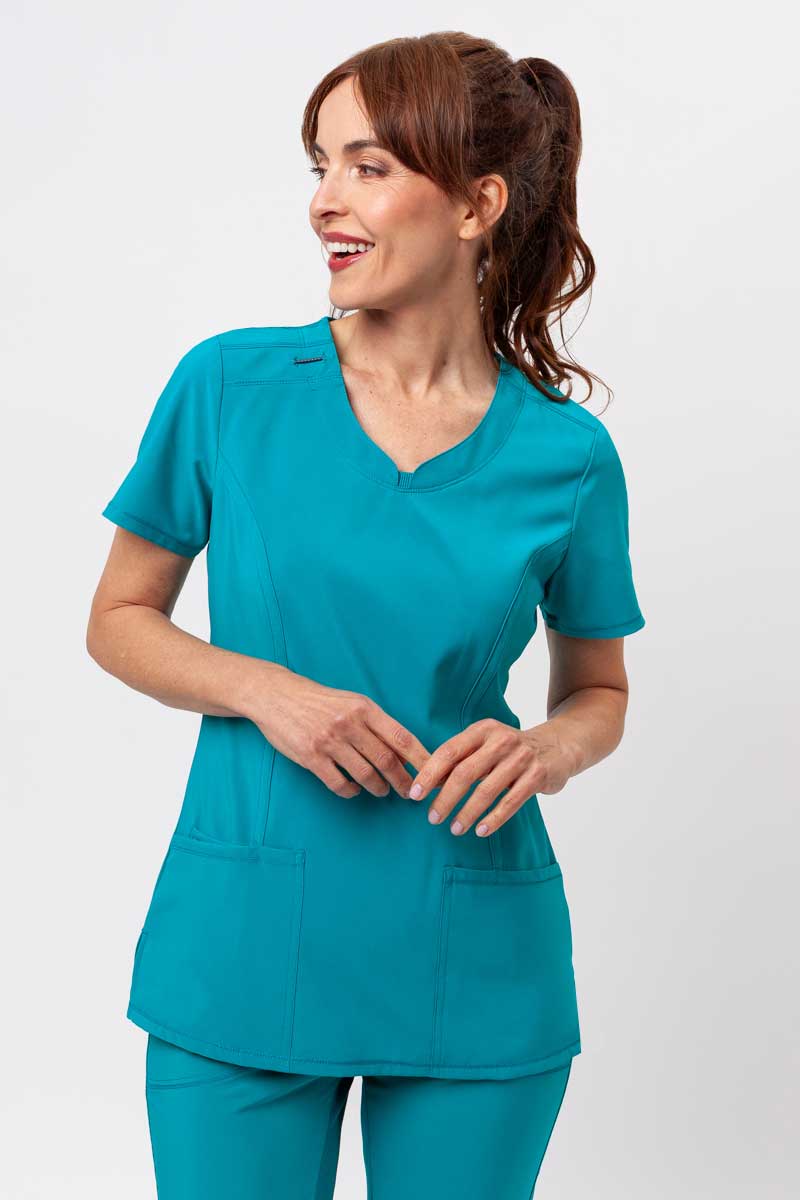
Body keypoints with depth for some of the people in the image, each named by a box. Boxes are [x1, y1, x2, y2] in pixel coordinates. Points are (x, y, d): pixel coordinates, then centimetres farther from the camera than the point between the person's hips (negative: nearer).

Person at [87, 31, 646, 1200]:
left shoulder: (567, 455, -4)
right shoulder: (230, 386, -5)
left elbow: (599, 690, 10)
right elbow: (119, 621, 4)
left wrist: (546, 751, -12)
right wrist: (263, 689, -13)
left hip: (474, 974, 1)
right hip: (240, 957, 0)